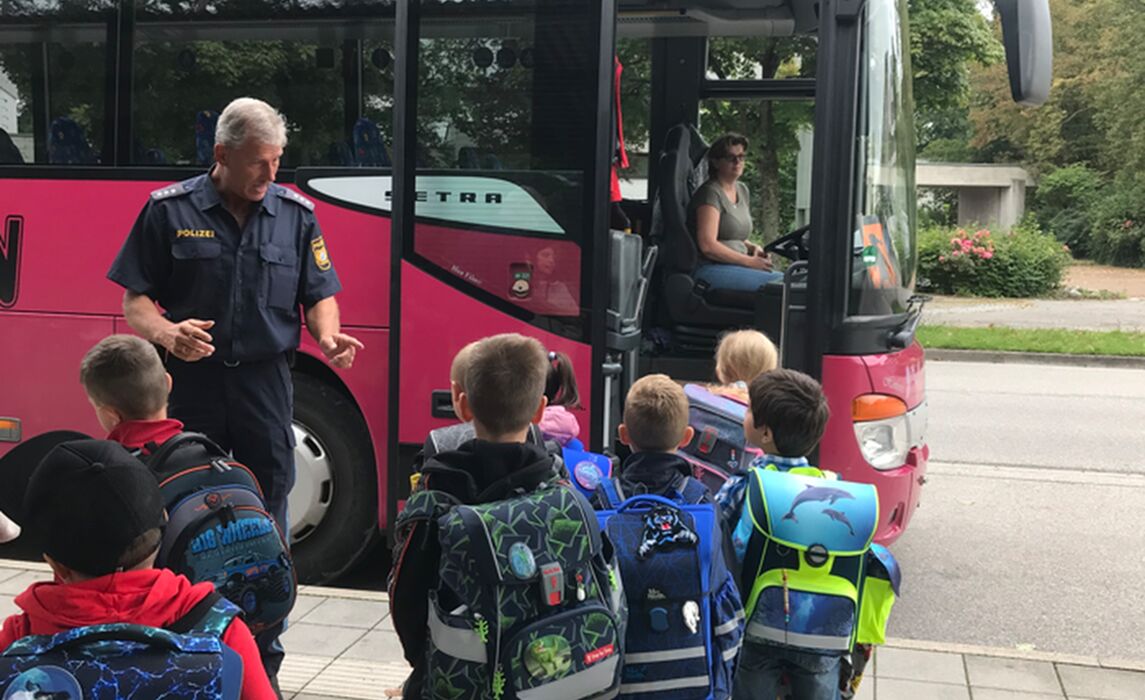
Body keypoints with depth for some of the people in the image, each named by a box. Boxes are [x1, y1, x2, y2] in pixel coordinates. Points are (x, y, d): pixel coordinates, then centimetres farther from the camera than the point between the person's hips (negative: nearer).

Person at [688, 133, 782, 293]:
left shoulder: (742, 190, 19)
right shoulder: (710, 193, -8)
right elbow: (708, 246, -18)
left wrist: (752, 247, 8)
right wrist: (749, 261, -15)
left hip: (736, 267, 9)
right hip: (711, 269, -9)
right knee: (781, 282, -25)